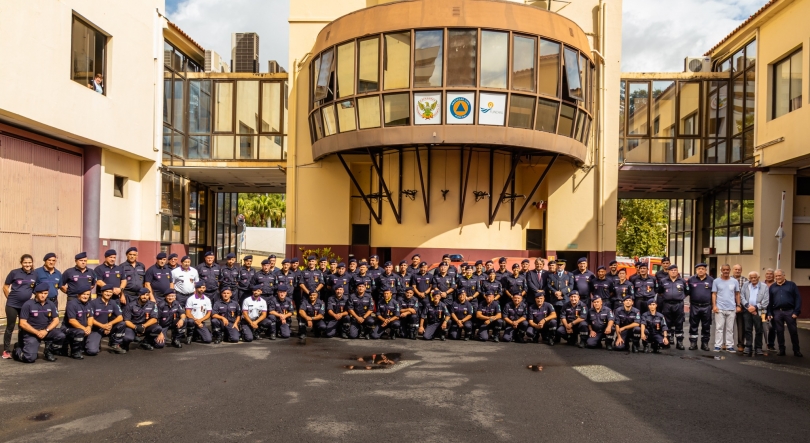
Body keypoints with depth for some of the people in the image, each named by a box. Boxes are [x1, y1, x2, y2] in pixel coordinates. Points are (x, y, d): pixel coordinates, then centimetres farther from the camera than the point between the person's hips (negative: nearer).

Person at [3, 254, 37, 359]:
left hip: (25, 305, 3)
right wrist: (11, 298, 1)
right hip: (12, 305, -3)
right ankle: (6, 351, 13)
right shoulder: (14, 273, -8)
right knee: (10, 328, 4)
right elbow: (5, 287, 0)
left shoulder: (34, 275, 1)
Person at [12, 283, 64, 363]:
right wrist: (37, 332, -17)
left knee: (61, 335, -26)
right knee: (30, 358, -19)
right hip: (31, 332, -4)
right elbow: (23, 323, -10)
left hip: (46, 330, 4)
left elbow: (56, 320, 3)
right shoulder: (28, 304, -9)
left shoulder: (51, 304, 4)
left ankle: (48, 352, 4)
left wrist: (46, 330, -15)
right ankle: (17, 351, 18)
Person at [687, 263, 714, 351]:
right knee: (693, 326, 5)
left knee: (706, 326, 7)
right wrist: (689, 304, 1)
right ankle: (693, 343, 12)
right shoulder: (691, 280, 4)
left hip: (706, 307, 0)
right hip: (694, 306, 0)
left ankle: (705, 343, 18)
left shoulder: (711, 280, 3)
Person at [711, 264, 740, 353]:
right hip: (720, 308, -2)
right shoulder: (716, 281, 1)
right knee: (719, 327, 0)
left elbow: (737, 294, 10)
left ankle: (729, 346, 12)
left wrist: (738, 305, 4)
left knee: (730, 328, 7)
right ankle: (717, 345, 3)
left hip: (731, 308, 2)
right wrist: (714, 306, -7)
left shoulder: (734, 281, 5)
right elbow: (714, 294, 0)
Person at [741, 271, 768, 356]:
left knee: (759, 330, 3)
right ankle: (748, 346, 4)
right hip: (747, 310, 2)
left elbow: (766, 301, -4)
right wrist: (748, 306, -10)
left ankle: (758, 348, 11)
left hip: (758, 311, -2)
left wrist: (755, 307, -11)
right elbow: (742, 297, 4)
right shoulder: (745, 285, 9)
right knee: (748, 329, 1)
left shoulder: (764, 286, 2)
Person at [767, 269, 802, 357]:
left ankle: (796, 350, 12)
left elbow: (798, 299, -1)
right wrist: (769, 313, 4)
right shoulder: (772, 287, 11)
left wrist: (796, 312, -8)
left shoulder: (791, 285, 3)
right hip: (777, 312, 2)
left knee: (793, 331, 1)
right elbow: (769, 301, 11)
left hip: (789, 311, -2)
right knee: (779, 332, 6)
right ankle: (781, 350, 13)